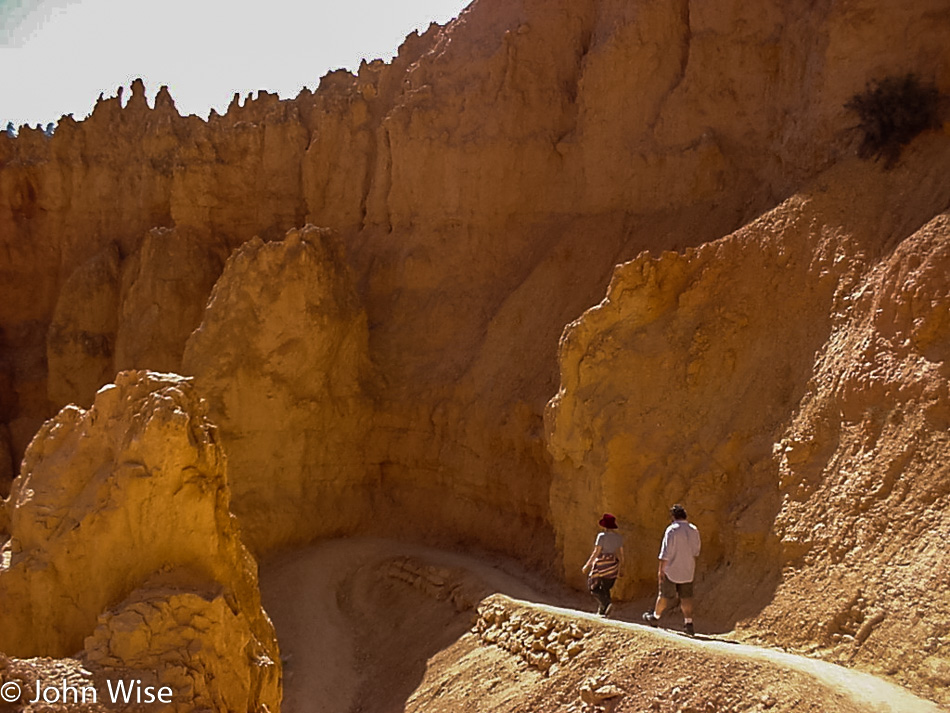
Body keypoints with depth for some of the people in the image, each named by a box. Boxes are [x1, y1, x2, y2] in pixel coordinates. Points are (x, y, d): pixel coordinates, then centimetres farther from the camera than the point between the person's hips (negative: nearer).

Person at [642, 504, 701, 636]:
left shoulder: (672, 530, -16)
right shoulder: (694, 530, 2)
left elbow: (665, 553, -18)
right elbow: (696, 552, 13)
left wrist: (661, 569, -12)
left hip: (671, 570, -4)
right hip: (687, 571, 4)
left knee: (665, 595, 10)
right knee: (686, 597, 9)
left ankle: (655, 617, 28)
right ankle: (689, 623, 2)